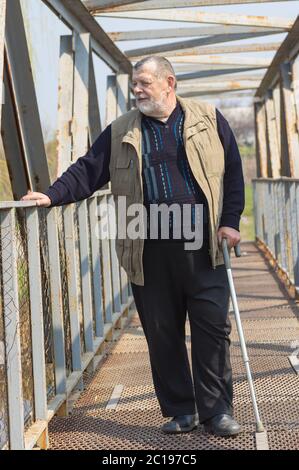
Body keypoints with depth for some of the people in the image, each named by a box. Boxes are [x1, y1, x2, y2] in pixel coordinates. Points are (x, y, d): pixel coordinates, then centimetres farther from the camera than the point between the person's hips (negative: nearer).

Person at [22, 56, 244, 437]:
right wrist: (52, 196, -9)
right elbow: (88, 170, 6)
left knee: (213, 327, 0)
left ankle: (217, 411, 11)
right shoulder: (120, 132, 11)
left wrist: (230, 221, 0)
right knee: (162, 334, 6)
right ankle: (180, 410, 18)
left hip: (203, 246, -2)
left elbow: (232, 172, 7)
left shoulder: (208, 119, 6)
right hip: (150, 251, 2)